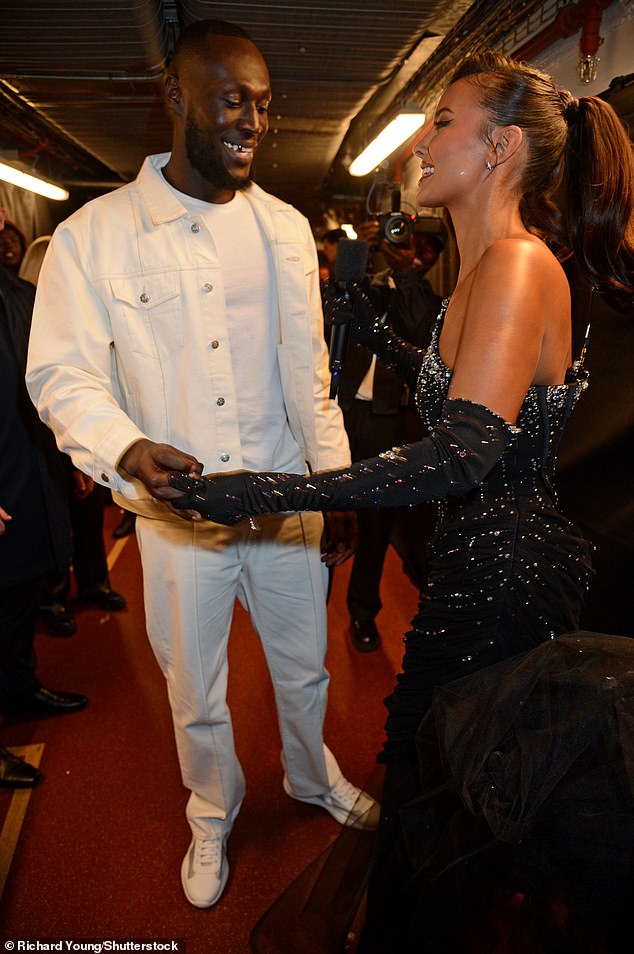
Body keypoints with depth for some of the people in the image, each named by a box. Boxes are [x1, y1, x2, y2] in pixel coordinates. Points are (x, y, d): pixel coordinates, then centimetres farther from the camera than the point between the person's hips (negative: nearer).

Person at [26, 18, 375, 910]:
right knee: (196, 692, 17)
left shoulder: (285, 228, 3)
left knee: (304, 667, 21)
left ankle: (314, 778, 52)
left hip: (287, 502, 3)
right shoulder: (93, 235, -7)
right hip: (177, 515, -2)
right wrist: (128, 450, -30)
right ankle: (213, 815, 47)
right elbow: (63, 375, -9)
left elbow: (308, 371, 5)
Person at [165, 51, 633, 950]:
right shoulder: (489, 267, 12)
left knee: (431, 787, 9)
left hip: (503, 568, -10)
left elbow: (462, 456, -31)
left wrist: (270, 490, -34)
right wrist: (383, 340, 17)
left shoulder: (519, 264, -20)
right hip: (483, 555, 10)